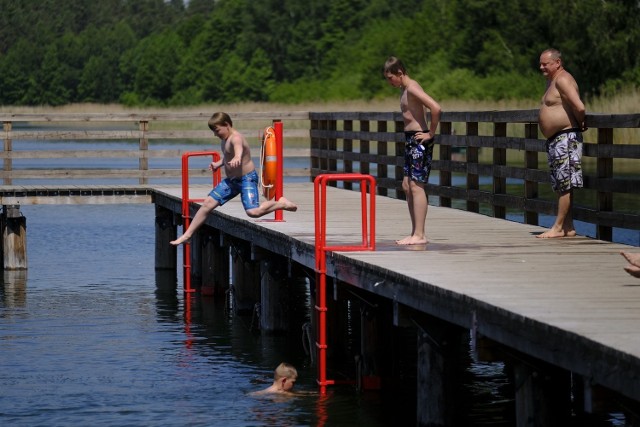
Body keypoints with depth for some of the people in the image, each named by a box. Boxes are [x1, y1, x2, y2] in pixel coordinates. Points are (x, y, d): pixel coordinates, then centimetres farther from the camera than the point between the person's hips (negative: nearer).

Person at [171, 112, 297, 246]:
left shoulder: (236, 138, -22)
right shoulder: (224, 140, 7)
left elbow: (238, 147, -48)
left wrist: (237, 157, -69)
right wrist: (218, 163, 11)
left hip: (247, 178, -9)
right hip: (231, 180, 9)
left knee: (253, 212, -26)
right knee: (208, 203, 6)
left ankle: (281, 203, -2)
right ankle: (187, 234, 13)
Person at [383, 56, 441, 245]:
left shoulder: (412, 88, -15)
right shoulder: (405, 89, 15)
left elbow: (436, 108, -26)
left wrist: (431, 133, -18)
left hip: (419, 140, -10)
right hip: (410, 140, 10)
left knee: (416, 186, -10)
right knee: (407, 186, 11)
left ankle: (420, 235, -9)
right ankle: (415, 233, 15)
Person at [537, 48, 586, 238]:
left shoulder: (563, 80, -14)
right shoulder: (551, 80, 18)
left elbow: (579, 107, -25)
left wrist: (580, 123, -8)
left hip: (566, 138, -11)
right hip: (554, 139, 11)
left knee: (565, 184, -8)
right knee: (562, 185, 10)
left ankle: (559, 227, -9)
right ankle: (568, 227, 13)